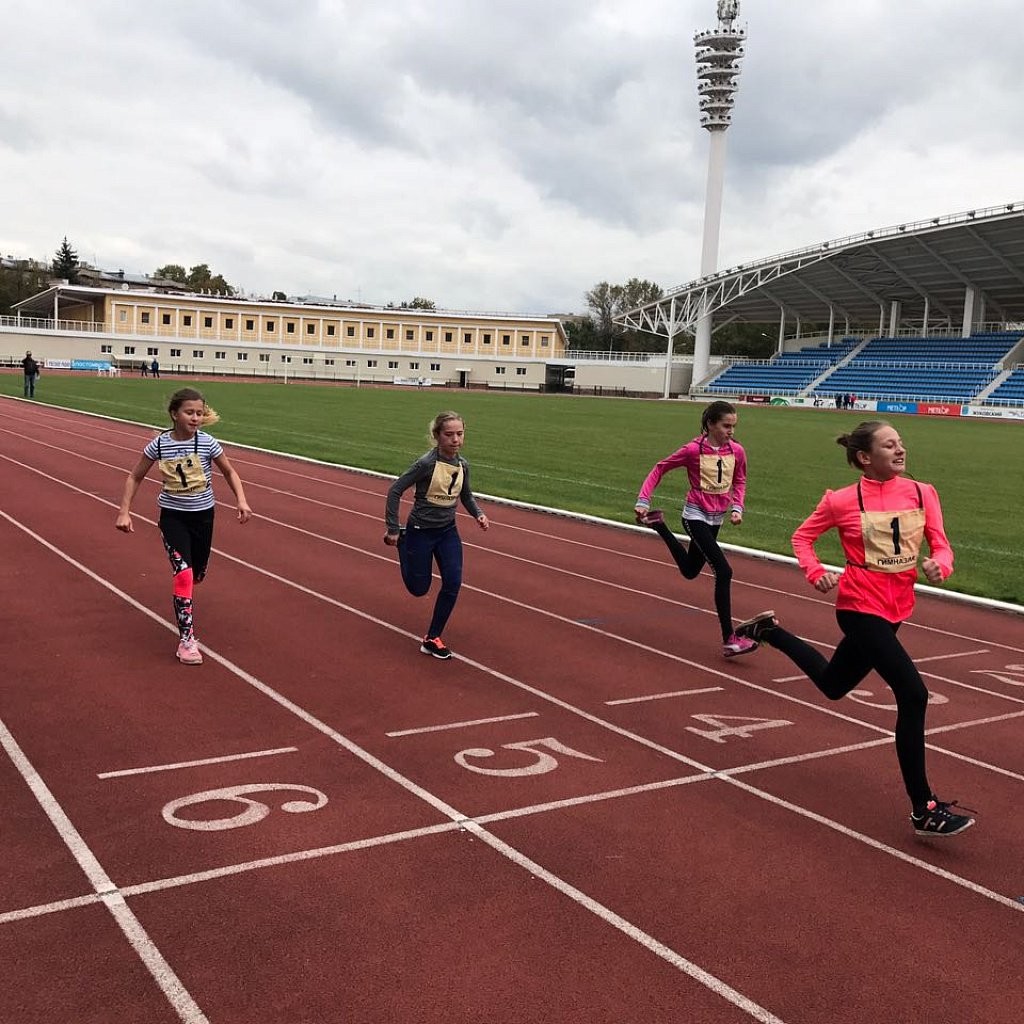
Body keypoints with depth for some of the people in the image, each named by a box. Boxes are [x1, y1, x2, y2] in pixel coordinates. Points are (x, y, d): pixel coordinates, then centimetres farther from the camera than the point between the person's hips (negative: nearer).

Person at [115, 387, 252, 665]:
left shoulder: (208, 443, -11)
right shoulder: (159, 444, -12)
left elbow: (229, 472, 5)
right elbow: (135, 478, 1)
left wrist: (242, 500, -10)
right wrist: (124, 512, -7)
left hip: (203, 515, 2)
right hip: (173, 516, -2)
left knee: (197, 575, 14)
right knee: (183, 574, -17)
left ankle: (182, 601, 53)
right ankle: (186, 638, -8)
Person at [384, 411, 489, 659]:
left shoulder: (463, 465, -4)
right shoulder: (427, 463, -22)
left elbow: (466, 495, 14)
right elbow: (395, 491, -16)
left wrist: (478, 514, -5)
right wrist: (393, 529, -14)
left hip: (448, 531, 5)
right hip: (420, 531, -5)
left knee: (453, 583, -6)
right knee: (419, 589, 9)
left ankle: (432, 639, 10)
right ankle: (400, 542, 36)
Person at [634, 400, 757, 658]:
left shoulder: (737, 451, -5)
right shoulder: (693, 450, -17)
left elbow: (739, 481, 12)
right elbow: (660, 469, -6)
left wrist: (737, 507, -4)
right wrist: (643, 500, -11)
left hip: (717, 518, 7)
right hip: (696, 515, -6)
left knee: (690, 570, 24)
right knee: (723, 571, -19)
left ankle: (658, 525, 43)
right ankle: (729, 639, -14)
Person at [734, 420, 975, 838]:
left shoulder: (923, 493, 0)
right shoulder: (843, 501, -10)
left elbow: (941, 547, 1)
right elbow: (802, 536, 3)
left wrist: (938, 564, -22)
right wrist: (816, 573, -14)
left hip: (895, 610, 6)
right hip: (860, 607, -6)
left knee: (833, 685, 24)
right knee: (913, 694, -17)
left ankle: (769, 631, 48)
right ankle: (924, 809, -6)